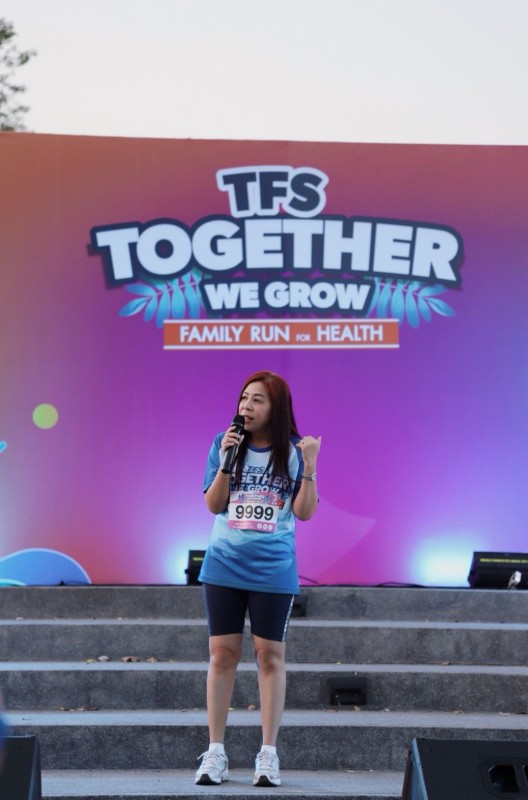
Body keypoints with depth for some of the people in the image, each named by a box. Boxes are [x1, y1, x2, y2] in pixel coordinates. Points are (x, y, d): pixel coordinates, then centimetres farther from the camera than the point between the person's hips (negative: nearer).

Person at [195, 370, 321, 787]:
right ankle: (215, 753, 9)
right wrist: (226, 461, -14)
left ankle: (269, 754, 9)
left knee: (270, 655, 3)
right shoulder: (225, 444, 2)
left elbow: (304, 511, -6)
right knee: (222, 654, 3)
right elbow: (213, 505, -1)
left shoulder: (294, 451, -2)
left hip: (273, 570, -1)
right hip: (224, 566, 1)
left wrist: (310, 465, -18)